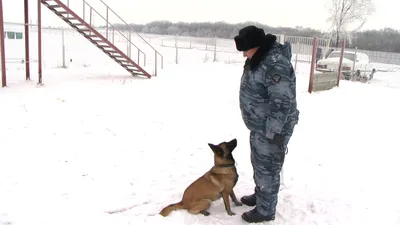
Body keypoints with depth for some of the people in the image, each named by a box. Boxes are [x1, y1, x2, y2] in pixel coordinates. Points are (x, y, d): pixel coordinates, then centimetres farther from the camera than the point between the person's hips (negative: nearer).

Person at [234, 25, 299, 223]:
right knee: (258, 164, 24)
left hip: (270, 129, -10)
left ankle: (266, 211, 21)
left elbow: (282, 103, -28)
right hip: (259, 126, 10)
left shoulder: (275, 65, -27)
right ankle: (259, 195, 44)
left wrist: (274, 133, -24)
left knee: (267, 169, 4)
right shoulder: (260, 57, 6)